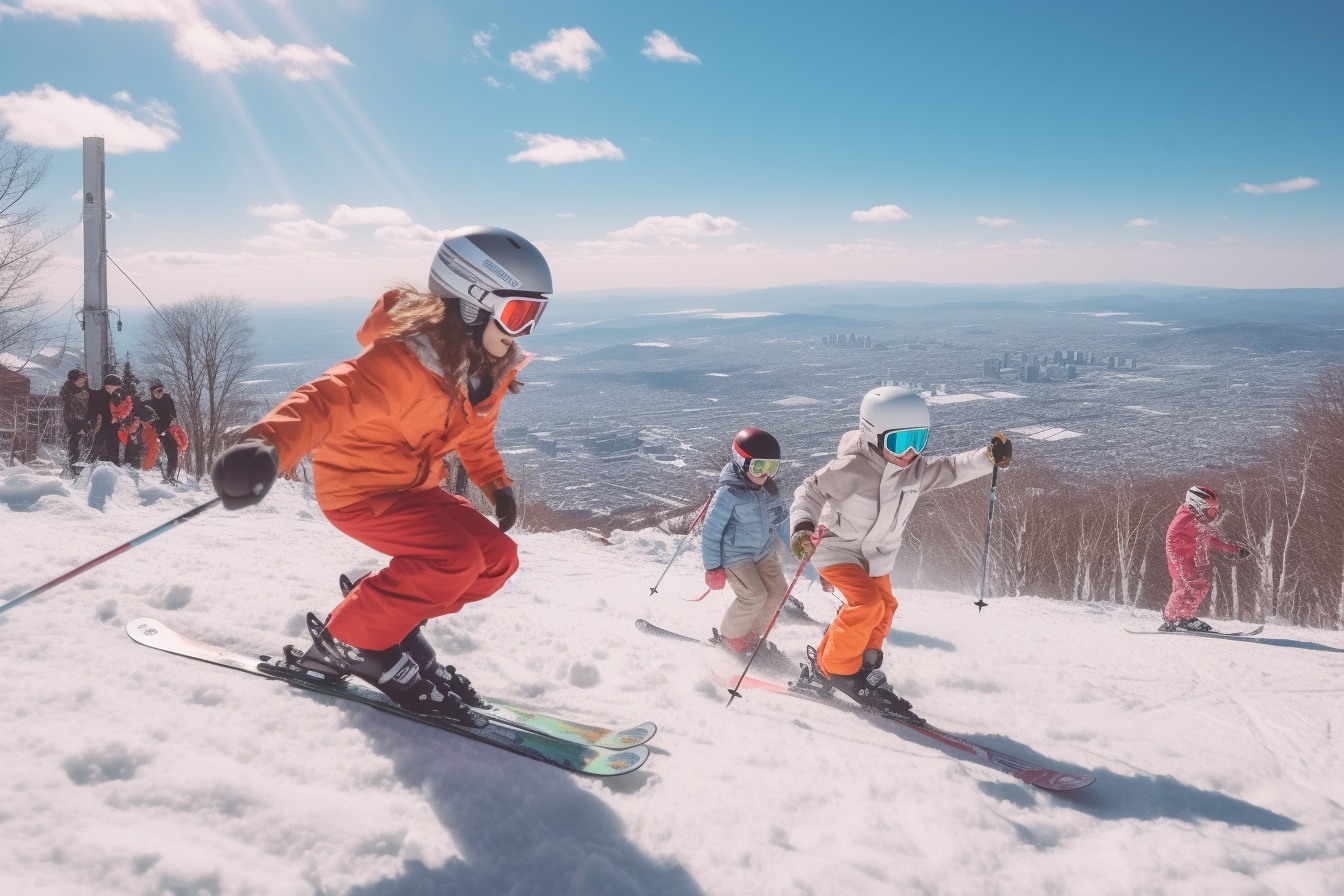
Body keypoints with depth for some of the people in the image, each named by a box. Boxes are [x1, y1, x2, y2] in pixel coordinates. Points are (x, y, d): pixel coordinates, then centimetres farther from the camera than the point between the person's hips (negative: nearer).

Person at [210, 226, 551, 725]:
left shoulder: (489, 369, -2)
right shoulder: (402, 360, -29)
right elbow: (331, 399, -45)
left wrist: (496, 484, 10)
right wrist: (269, 445, -63)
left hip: (413, 487, 9)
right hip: (358, 489, -9)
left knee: (498, 558, 1)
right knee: (456, 559, -26)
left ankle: (389, 614, 13)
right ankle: (350, 639, -7)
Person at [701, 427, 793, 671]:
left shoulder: (769, 489, -1)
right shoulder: (729, 494, -21)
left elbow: (781, 519, 15)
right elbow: (710, 532, -16)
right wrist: (712, 567, -13)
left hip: (763, 550, 7)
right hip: (734, 554, -7)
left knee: (777, 591, 0)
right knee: (754, 596, -18)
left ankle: (752, 637, 20)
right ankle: (729, 637, 8)